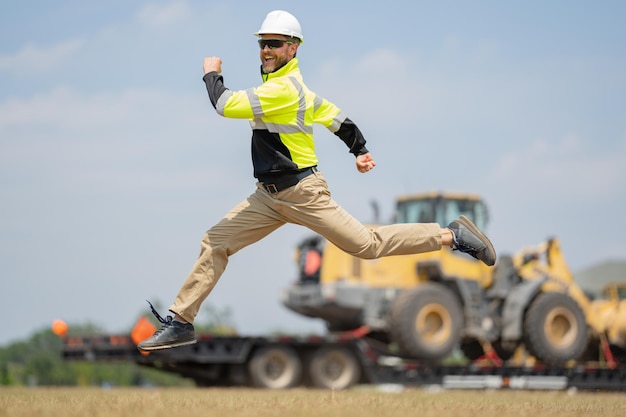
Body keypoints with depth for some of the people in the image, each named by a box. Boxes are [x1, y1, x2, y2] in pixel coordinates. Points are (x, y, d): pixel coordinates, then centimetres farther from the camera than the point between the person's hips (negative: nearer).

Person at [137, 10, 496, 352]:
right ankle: (181, 323, 6)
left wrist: (212, 74, -7)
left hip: (302, 193, -10)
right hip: (269, 196, 10)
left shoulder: (283, 89, -20)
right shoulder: (288, 84, 11)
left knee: (368, 244, -5)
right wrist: (360, 151, 23)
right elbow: (334, 115, 18)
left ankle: (452, 235, 7)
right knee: (215, 242, 2)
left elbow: (225, 105, -25)